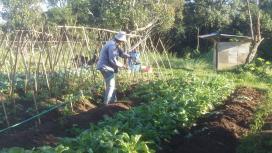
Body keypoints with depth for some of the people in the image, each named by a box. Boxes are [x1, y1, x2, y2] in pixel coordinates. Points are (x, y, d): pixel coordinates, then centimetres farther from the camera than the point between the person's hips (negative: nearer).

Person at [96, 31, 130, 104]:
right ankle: (106, 103, -4)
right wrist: (122, 65, -17)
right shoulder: (112, 46, -23)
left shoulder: (114, 44, 11)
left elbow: (121, 53, 18)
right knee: (111, 85, -8)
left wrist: (130, 57, 5)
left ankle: (113, 100, 29)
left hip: (107, 67, 11)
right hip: (106, 67, -11)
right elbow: (113, 60, -27)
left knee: (112, 85, 18)